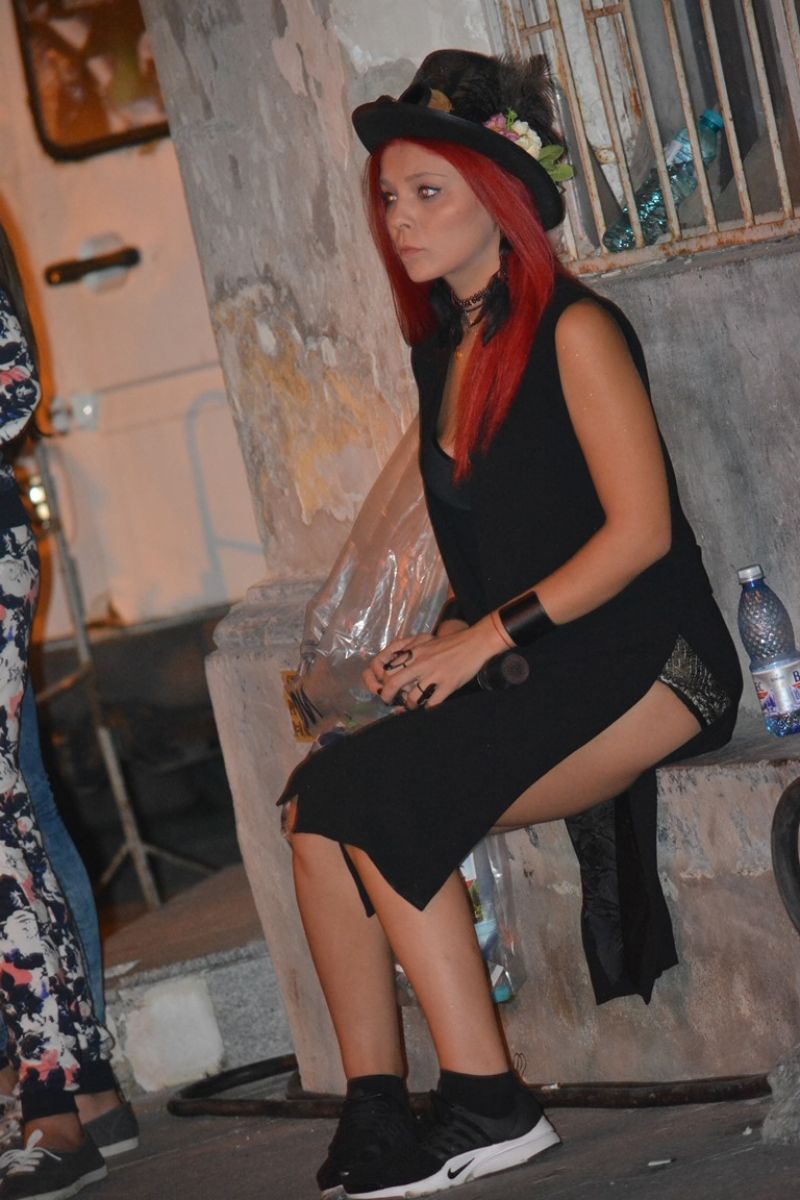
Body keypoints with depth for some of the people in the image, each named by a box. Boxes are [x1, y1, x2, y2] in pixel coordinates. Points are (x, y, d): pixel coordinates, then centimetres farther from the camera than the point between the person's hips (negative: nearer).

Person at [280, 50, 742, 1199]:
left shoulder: (573, 330, -7)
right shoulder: (444, 351, 17)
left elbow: (640, 529, -14)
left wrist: (487, 637, -16)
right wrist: (444, 643, 4)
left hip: (643, 667, -8)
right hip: (523, 673, 8)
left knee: (379, 801, -24)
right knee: (319, 802, -15)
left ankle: (486, 1106, -16)